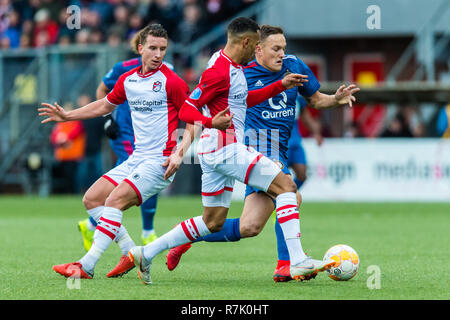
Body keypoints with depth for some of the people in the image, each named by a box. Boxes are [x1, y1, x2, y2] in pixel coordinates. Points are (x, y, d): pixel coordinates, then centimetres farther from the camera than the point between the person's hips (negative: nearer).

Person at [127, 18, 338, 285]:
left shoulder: (233, 66, 15)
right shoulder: (219, 71, -16)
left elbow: (245, 100, 31)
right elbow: (186, 110, -17)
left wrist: (281, 86, 25)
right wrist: (211, 122, -35)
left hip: (216, 152, 11)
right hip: (227, 149, -11)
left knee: (213, 222, 15)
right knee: (286, 185, -11)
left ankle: (146, 254, 17)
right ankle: (297, 263, -18)